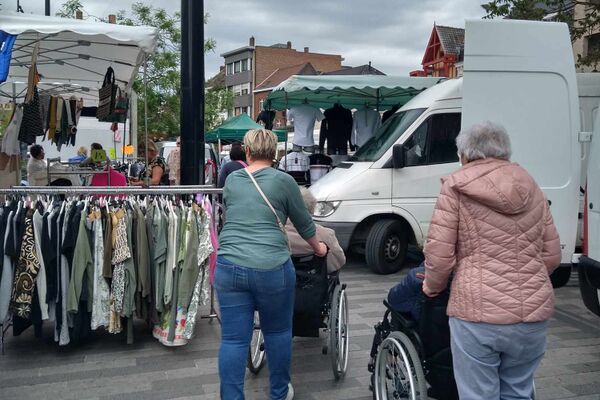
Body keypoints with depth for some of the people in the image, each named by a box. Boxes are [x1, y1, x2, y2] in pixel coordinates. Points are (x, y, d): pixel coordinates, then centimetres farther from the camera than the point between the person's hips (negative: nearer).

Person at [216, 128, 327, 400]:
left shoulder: (231, 180, 12)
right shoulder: (283, 180, 1)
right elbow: (304, 223, 11)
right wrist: (318, 248, 29)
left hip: (228, 267, 3)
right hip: (271, 268, -2)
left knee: (233, 340, 6)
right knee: (278, 333, 16)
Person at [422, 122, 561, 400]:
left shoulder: (456, 187, -2)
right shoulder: (533, 189, 13)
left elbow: (438, 254, -8)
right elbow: (552, 256, 14)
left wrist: (431, 288, 10)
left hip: (478, 313, -5)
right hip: (535, 313, 5)